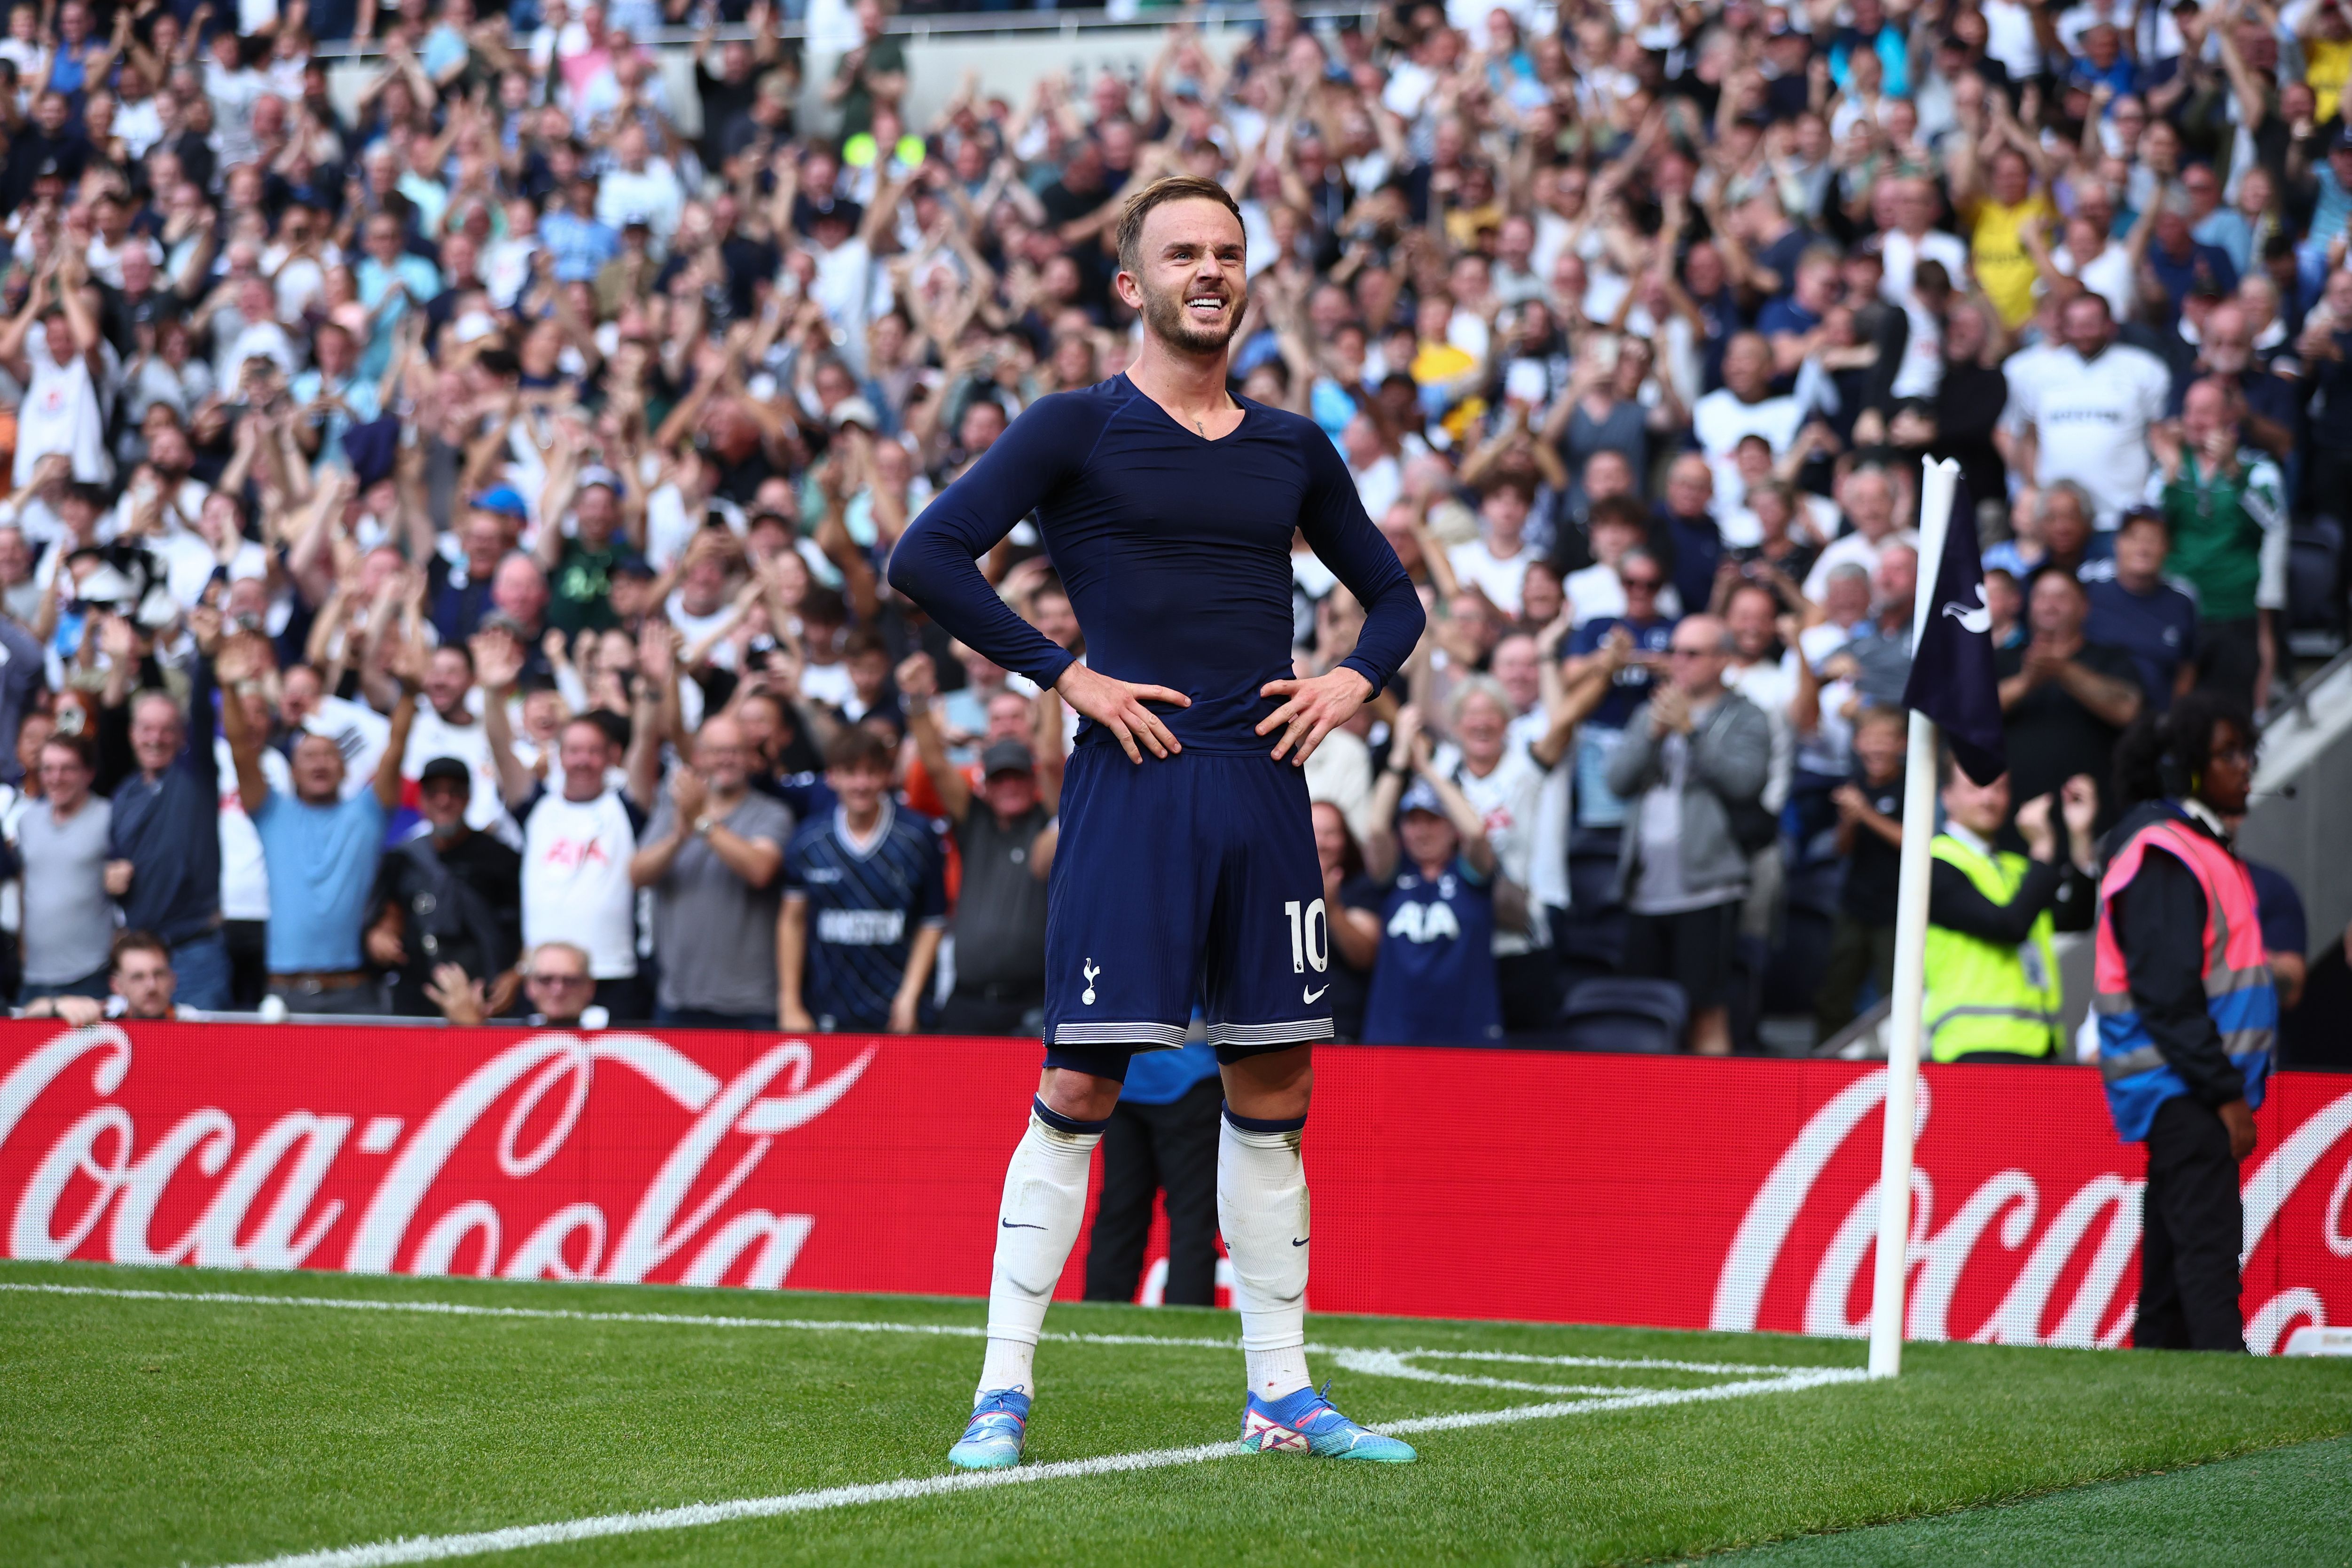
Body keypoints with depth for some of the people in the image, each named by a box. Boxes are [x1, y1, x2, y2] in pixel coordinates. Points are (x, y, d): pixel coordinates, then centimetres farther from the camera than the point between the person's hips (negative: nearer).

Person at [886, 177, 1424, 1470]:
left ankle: (1280, 1390, 15)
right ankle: (1005, 1390, -1)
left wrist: (1357, 677, 6)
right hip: (1131, 783, -5)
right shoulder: (1079, 430, 0)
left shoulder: (1292, 450, 15)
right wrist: (1063, 673, -11)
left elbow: (1393, 594, 27)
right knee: (1081, 1084, -7)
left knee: (1273, 1090, 7)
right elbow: (926, 558, -9)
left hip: (1265, 786, 5)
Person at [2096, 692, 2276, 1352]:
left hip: (2191, 1088, 10)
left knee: (2173, 1254, 12)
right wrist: (2226, 1095, -20)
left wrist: (2232, 1086, 17)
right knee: (2209, 1245, -16)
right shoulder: (2164, 857, -14)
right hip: (2183, 1084, -10)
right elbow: (2167, 994, -20)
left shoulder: (2198, 847, 18)